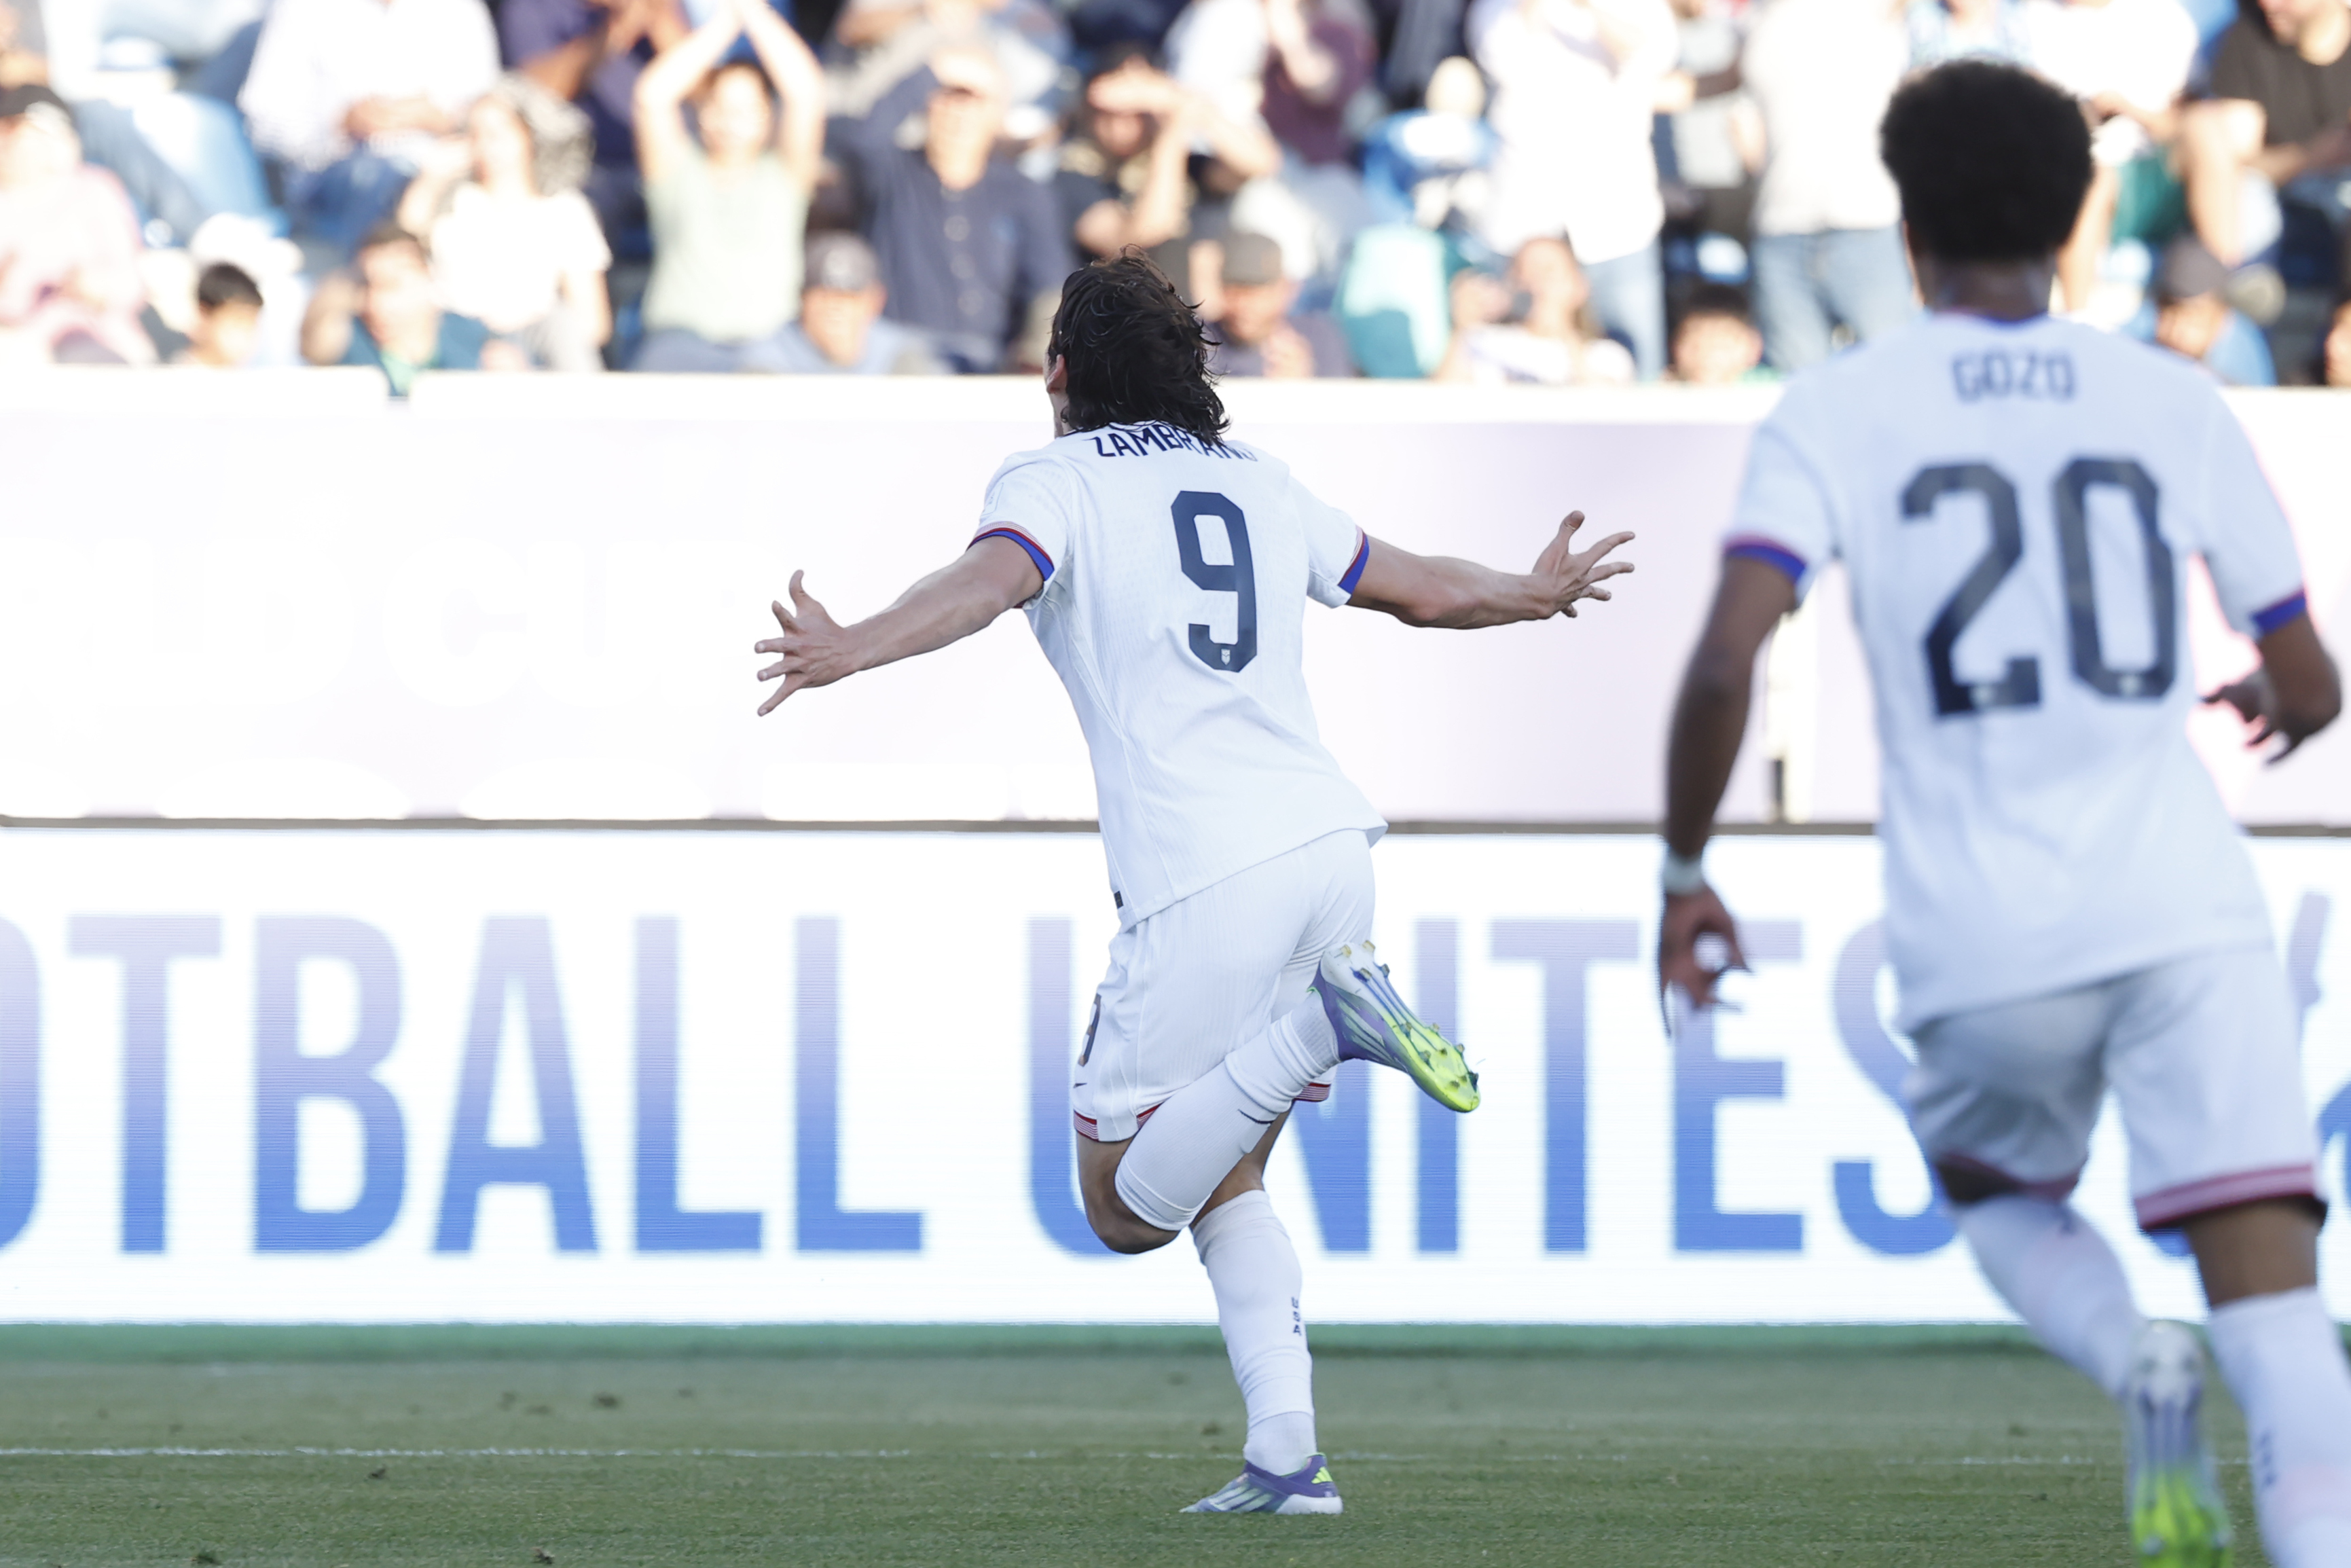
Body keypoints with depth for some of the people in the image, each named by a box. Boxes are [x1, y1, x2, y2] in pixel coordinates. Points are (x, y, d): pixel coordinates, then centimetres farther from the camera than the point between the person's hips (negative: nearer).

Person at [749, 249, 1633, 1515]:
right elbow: (1426, 591, 31)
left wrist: (851, 650, -32)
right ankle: (1285, 1454, 2)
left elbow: (995, 578, -19)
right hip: (1327, 841, 6)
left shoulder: (1052, 481, 4)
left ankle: (1318, 1024, -20)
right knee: (1224, 1178, 18)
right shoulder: (1258, 483, 21)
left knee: (1125, 1205, 2)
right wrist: (1537, 594, 51)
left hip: (1199, 882, -6)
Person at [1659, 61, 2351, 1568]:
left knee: (1994, 1189, 28)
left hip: (1983, 940, 0)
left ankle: (2135, 1363, -2)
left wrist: (1686, 870, 4)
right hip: (2185, 906, 0)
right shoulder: (2179, 405, 9)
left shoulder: (1837, 413, 3)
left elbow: (1728, 658, -11)